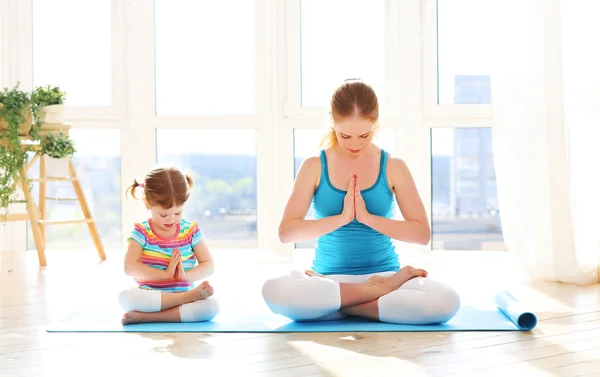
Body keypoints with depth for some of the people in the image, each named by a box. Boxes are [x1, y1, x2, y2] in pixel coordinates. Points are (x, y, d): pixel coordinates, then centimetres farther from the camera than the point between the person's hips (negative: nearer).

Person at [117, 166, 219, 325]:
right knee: (126, 297, -34)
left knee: (212, 306, -29)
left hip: (185, 292, 1)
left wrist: (186, 275, -18)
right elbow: (130, 267, -14)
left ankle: (146, 317, -28)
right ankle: (190, 296, -31)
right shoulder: (141, 231, -2)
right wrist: (165, 274, -21)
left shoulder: (191, 230, 4)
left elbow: (208, 265, 1)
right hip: (150, 297, -1)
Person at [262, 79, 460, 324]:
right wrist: (341, 217, -16)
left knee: (446, 302, -31)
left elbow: (422, 233, -1)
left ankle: (333, 305, -18)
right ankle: (377, 292, -18)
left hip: (384, 273, 0)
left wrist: (367, 217, -14)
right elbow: (286, 232, -4)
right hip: (330, 278, 0)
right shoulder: (314, 167, 2)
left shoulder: (393, 167, 3)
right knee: (274, 291, -34)